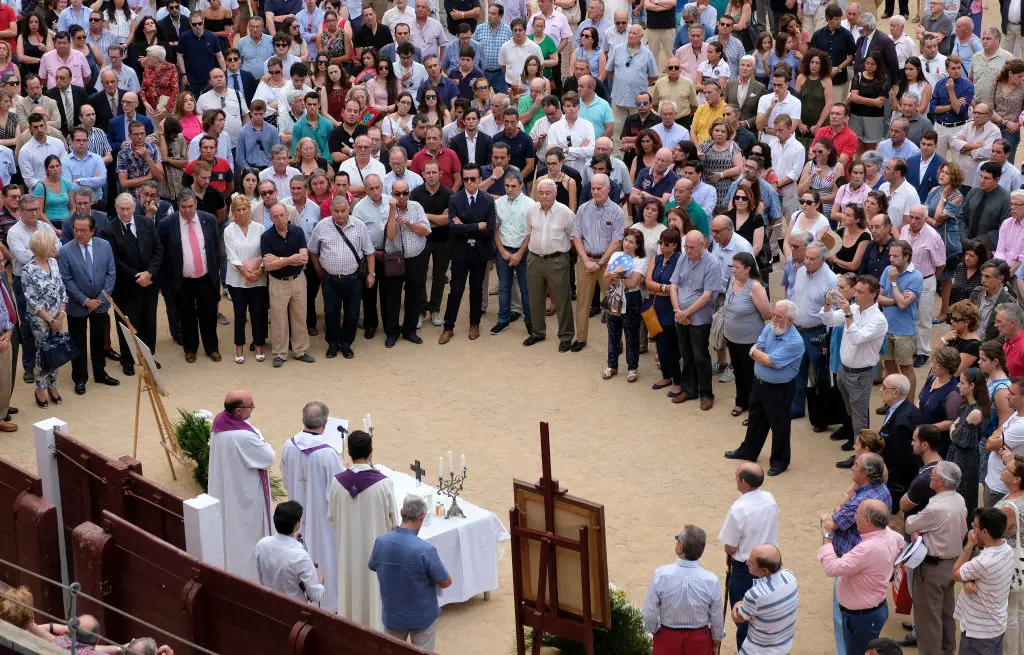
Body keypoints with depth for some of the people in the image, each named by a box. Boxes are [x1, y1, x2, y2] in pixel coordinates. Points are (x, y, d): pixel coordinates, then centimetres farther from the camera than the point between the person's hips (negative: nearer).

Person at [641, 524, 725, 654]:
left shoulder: (661, 575, -23)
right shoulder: (711, 580, -21)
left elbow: (649, 614, -13)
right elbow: (717, 619, -7)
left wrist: (653, 629, 9)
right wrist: (717, 639, 13)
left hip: (667, 639, 0)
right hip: (699, 640, 0)